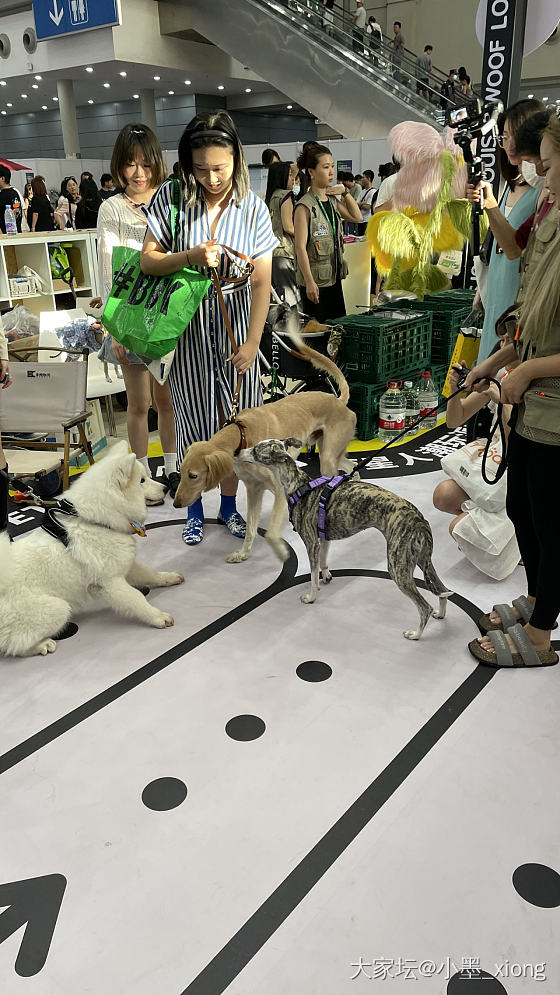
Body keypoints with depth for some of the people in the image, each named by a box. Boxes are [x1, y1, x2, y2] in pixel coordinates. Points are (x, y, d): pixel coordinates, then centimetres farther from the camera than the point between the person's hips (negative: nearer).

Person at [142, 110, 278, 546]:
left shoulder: (253, 208, -6)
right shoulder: (172, 198, -6)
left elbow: (262, 282, -8)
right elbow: (148, 261, -4)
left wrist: (252, 342, -14)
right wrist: (190, 257, -22)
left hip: (235, 321, 1)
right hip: (187, 323, 0)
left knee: (234, 419, 5)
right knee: (194, 417, 6)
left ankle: (229, 504, 25)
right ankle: (195, 507, 24)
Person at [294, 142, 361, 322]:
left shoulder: (333, 201, 11)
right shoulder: (305, 206, -12)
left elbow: (357, 217, 24)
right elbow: (300, 247, -17)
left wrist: (345, 192, 11)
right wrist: (309, 282, -22)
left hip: (334, 278, 8)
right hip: (315, 281, -8)